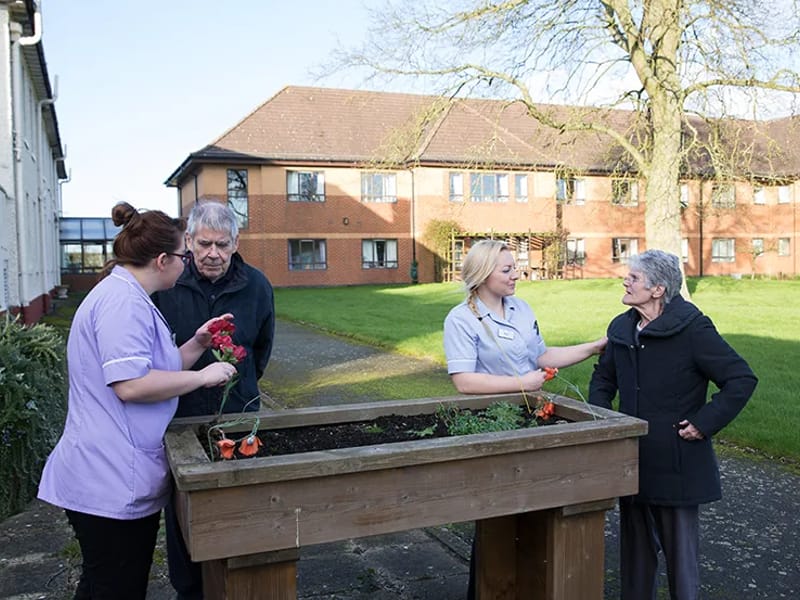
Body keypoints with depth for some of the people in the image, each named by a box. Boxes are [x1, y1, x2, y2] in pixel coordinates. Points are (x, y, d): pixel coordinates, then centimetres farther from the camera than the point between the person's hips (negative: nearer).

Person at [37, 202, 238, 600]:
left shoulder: (126, 296, 17)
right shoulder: (124, 301, -18)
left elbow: (154, 371, 22)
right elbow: (131, 385, -27)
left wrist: (197, 345, 10)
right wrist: (203, 376, -16)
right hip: (114, 487, -11)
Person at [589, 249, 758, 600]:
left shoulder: (692, 328, -14)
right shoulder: (621, 328, 5)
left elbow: (742, 379, -14)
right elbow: (603, 377, 21)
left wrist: (704, 423, -17)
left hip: (678, 466, -6)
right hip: (633, 463, 6)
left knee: (681, 553, 7)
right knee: (635, 548, 19)